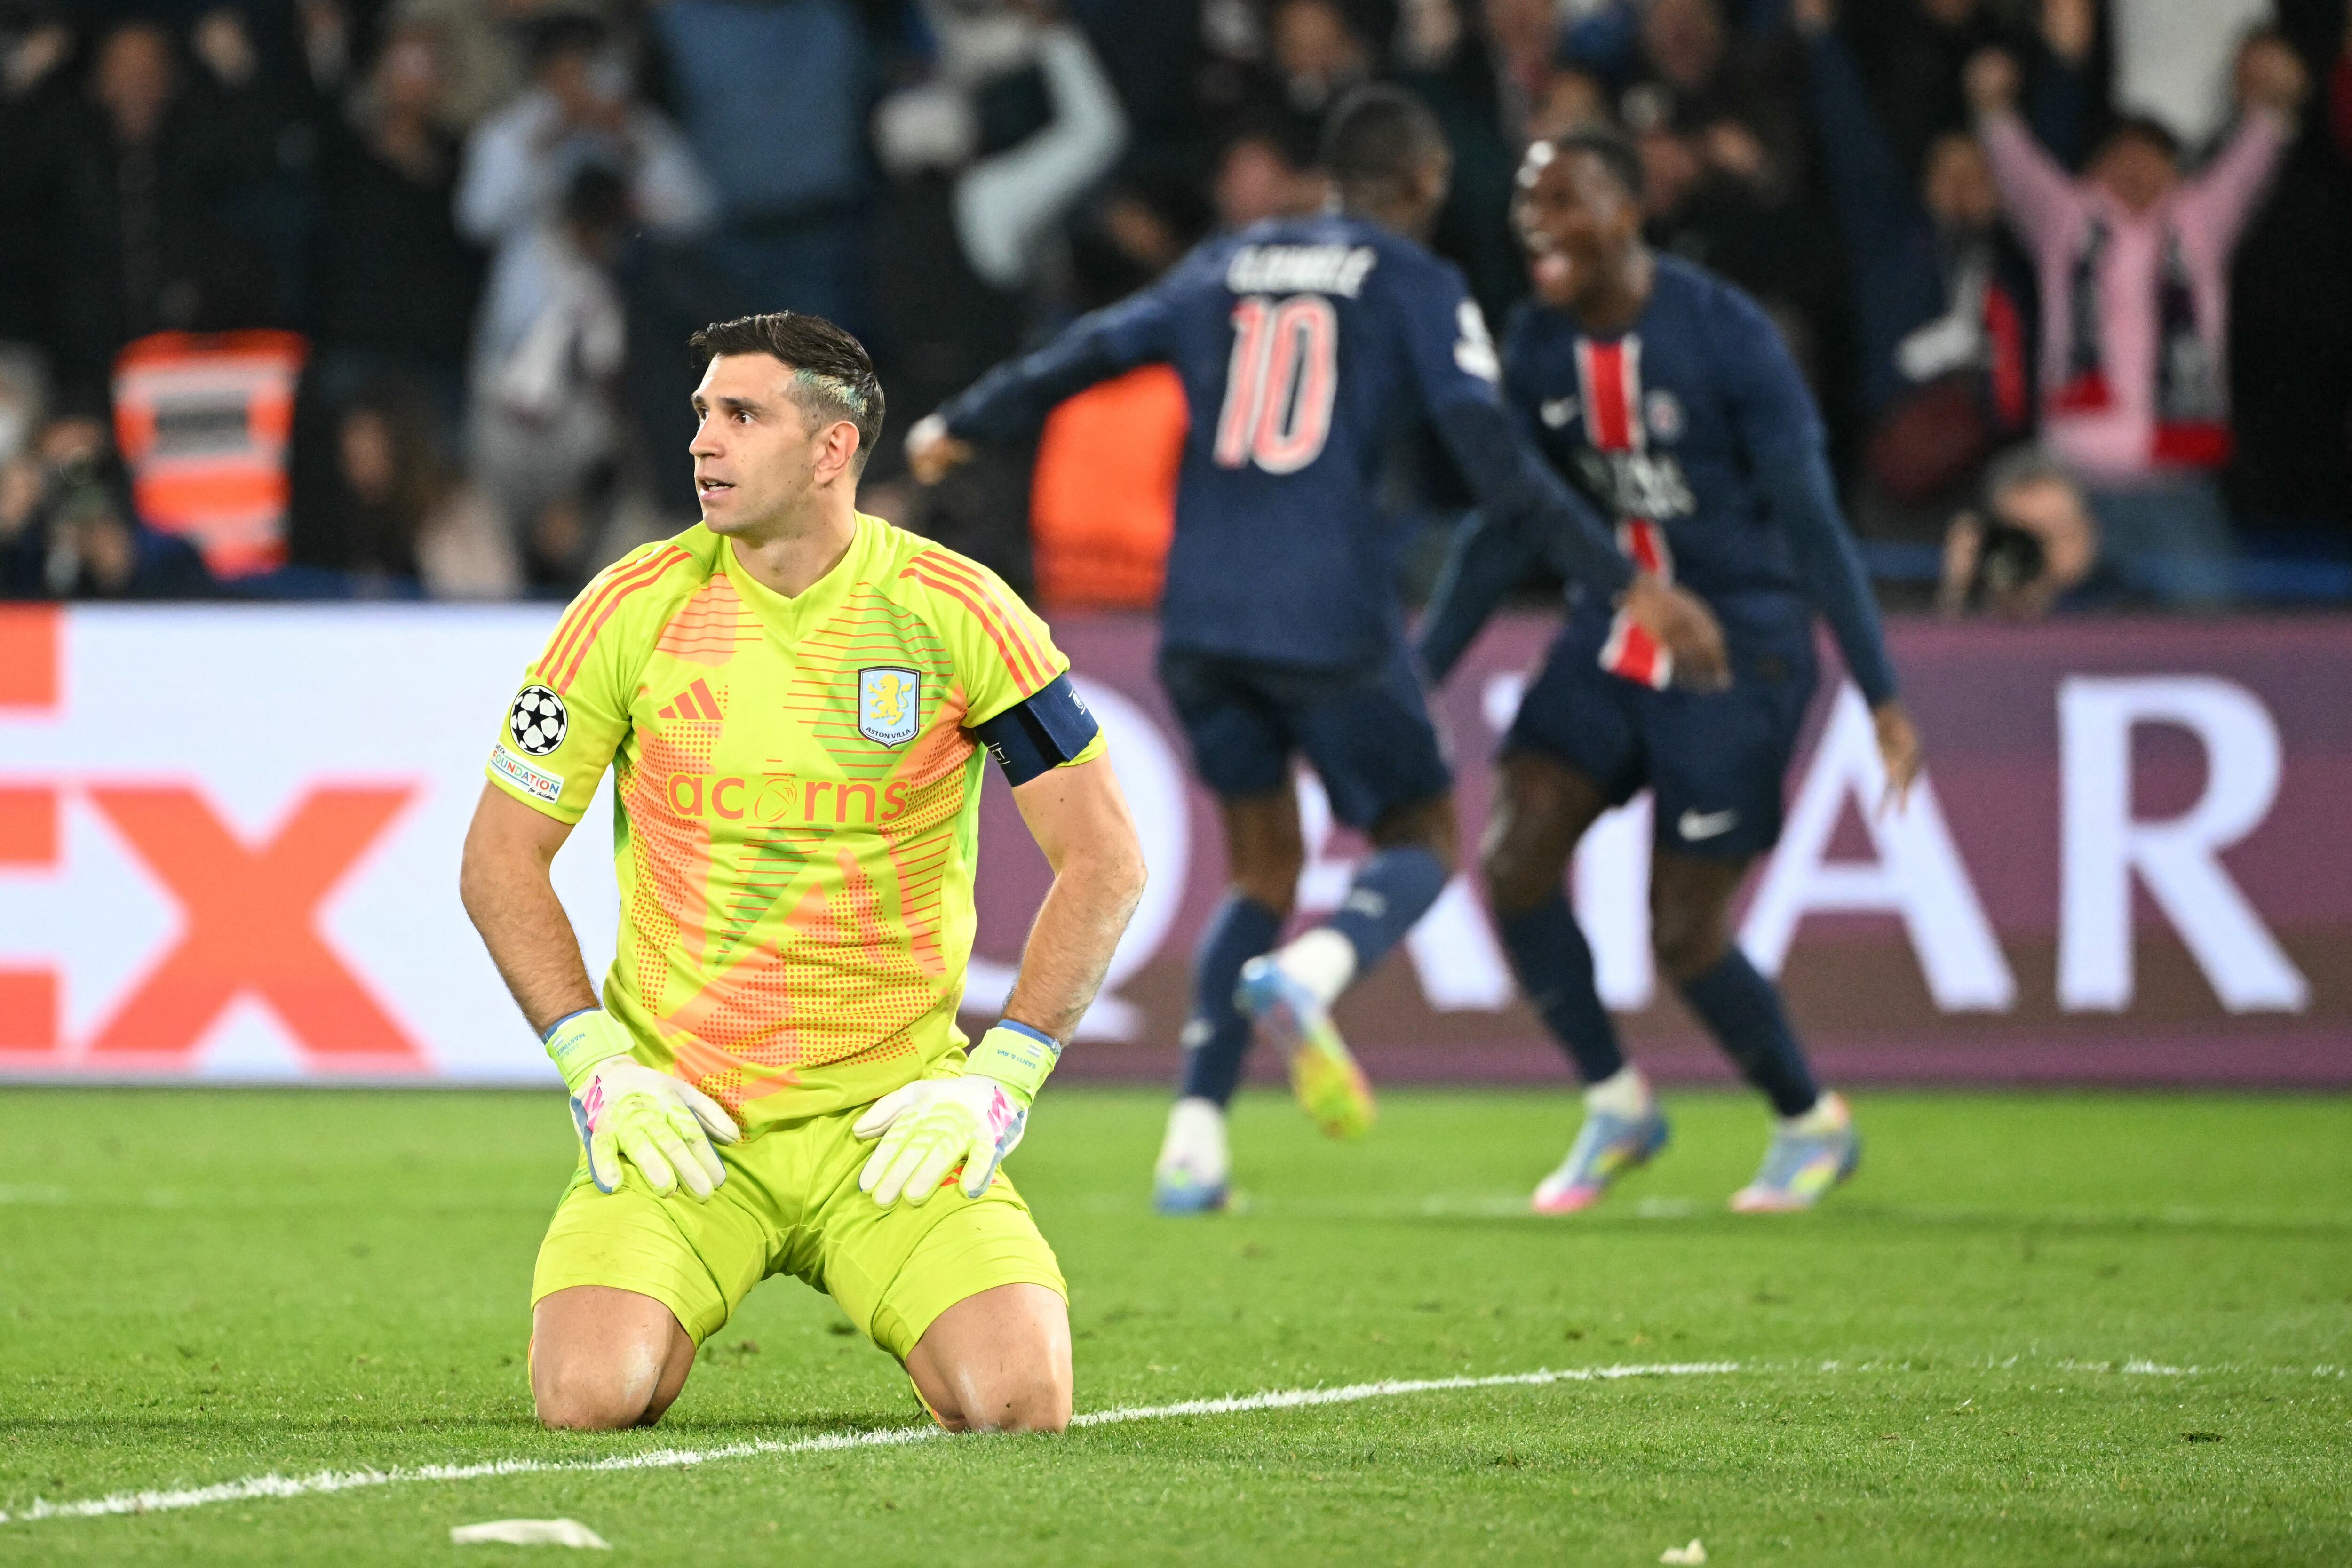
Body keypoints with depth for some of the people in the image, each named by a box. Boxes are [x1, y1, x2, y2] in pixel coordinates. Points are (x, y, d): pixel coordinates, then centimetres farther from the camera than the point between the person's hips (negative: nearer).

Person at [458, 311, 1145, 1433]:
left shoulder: (955, 613, -4)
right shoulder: (637, 606, -2)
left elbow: (1103, 857, 2)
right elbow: (501, 857, 4)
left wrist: (999, 1077, -6)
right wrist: (594, 1064, -7)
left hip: (893, 1120, 0)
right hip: (675, 1114, 0)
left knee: (1019, 1401, -22)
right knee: (590, 1394, -25)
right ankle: (674, 1306, 14)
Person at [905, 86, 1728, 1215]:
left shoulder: (1226, 267, 14)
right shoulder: (1419, 287, 1)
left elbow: (1084, 357, 20)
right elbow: (1500, 472, -8)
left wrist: (958, 430, 37)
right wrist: (1628, 587, -6)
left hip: (1201, 620, 4)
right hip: (1331, 617, -4)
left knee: (1263, 872, 18)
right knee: (1417, 845, 13)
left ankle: (1193, 1144, 5)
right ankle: (1303, 981, -21)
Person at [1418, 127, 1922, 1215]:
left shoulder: (1727, 338, -17)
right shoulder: (1538, 350, 0)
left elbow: (1810, 520, -15)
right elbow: (1503, 529, 10)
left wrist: (1881, 696, -16)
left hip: (1738, 645, -6)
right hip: (1617, 631, 6)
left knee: (1685, 935, -7)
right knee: (1515, 860, -11)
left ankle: (1812, 1127, 19)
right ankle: (1616, 1106, 9)